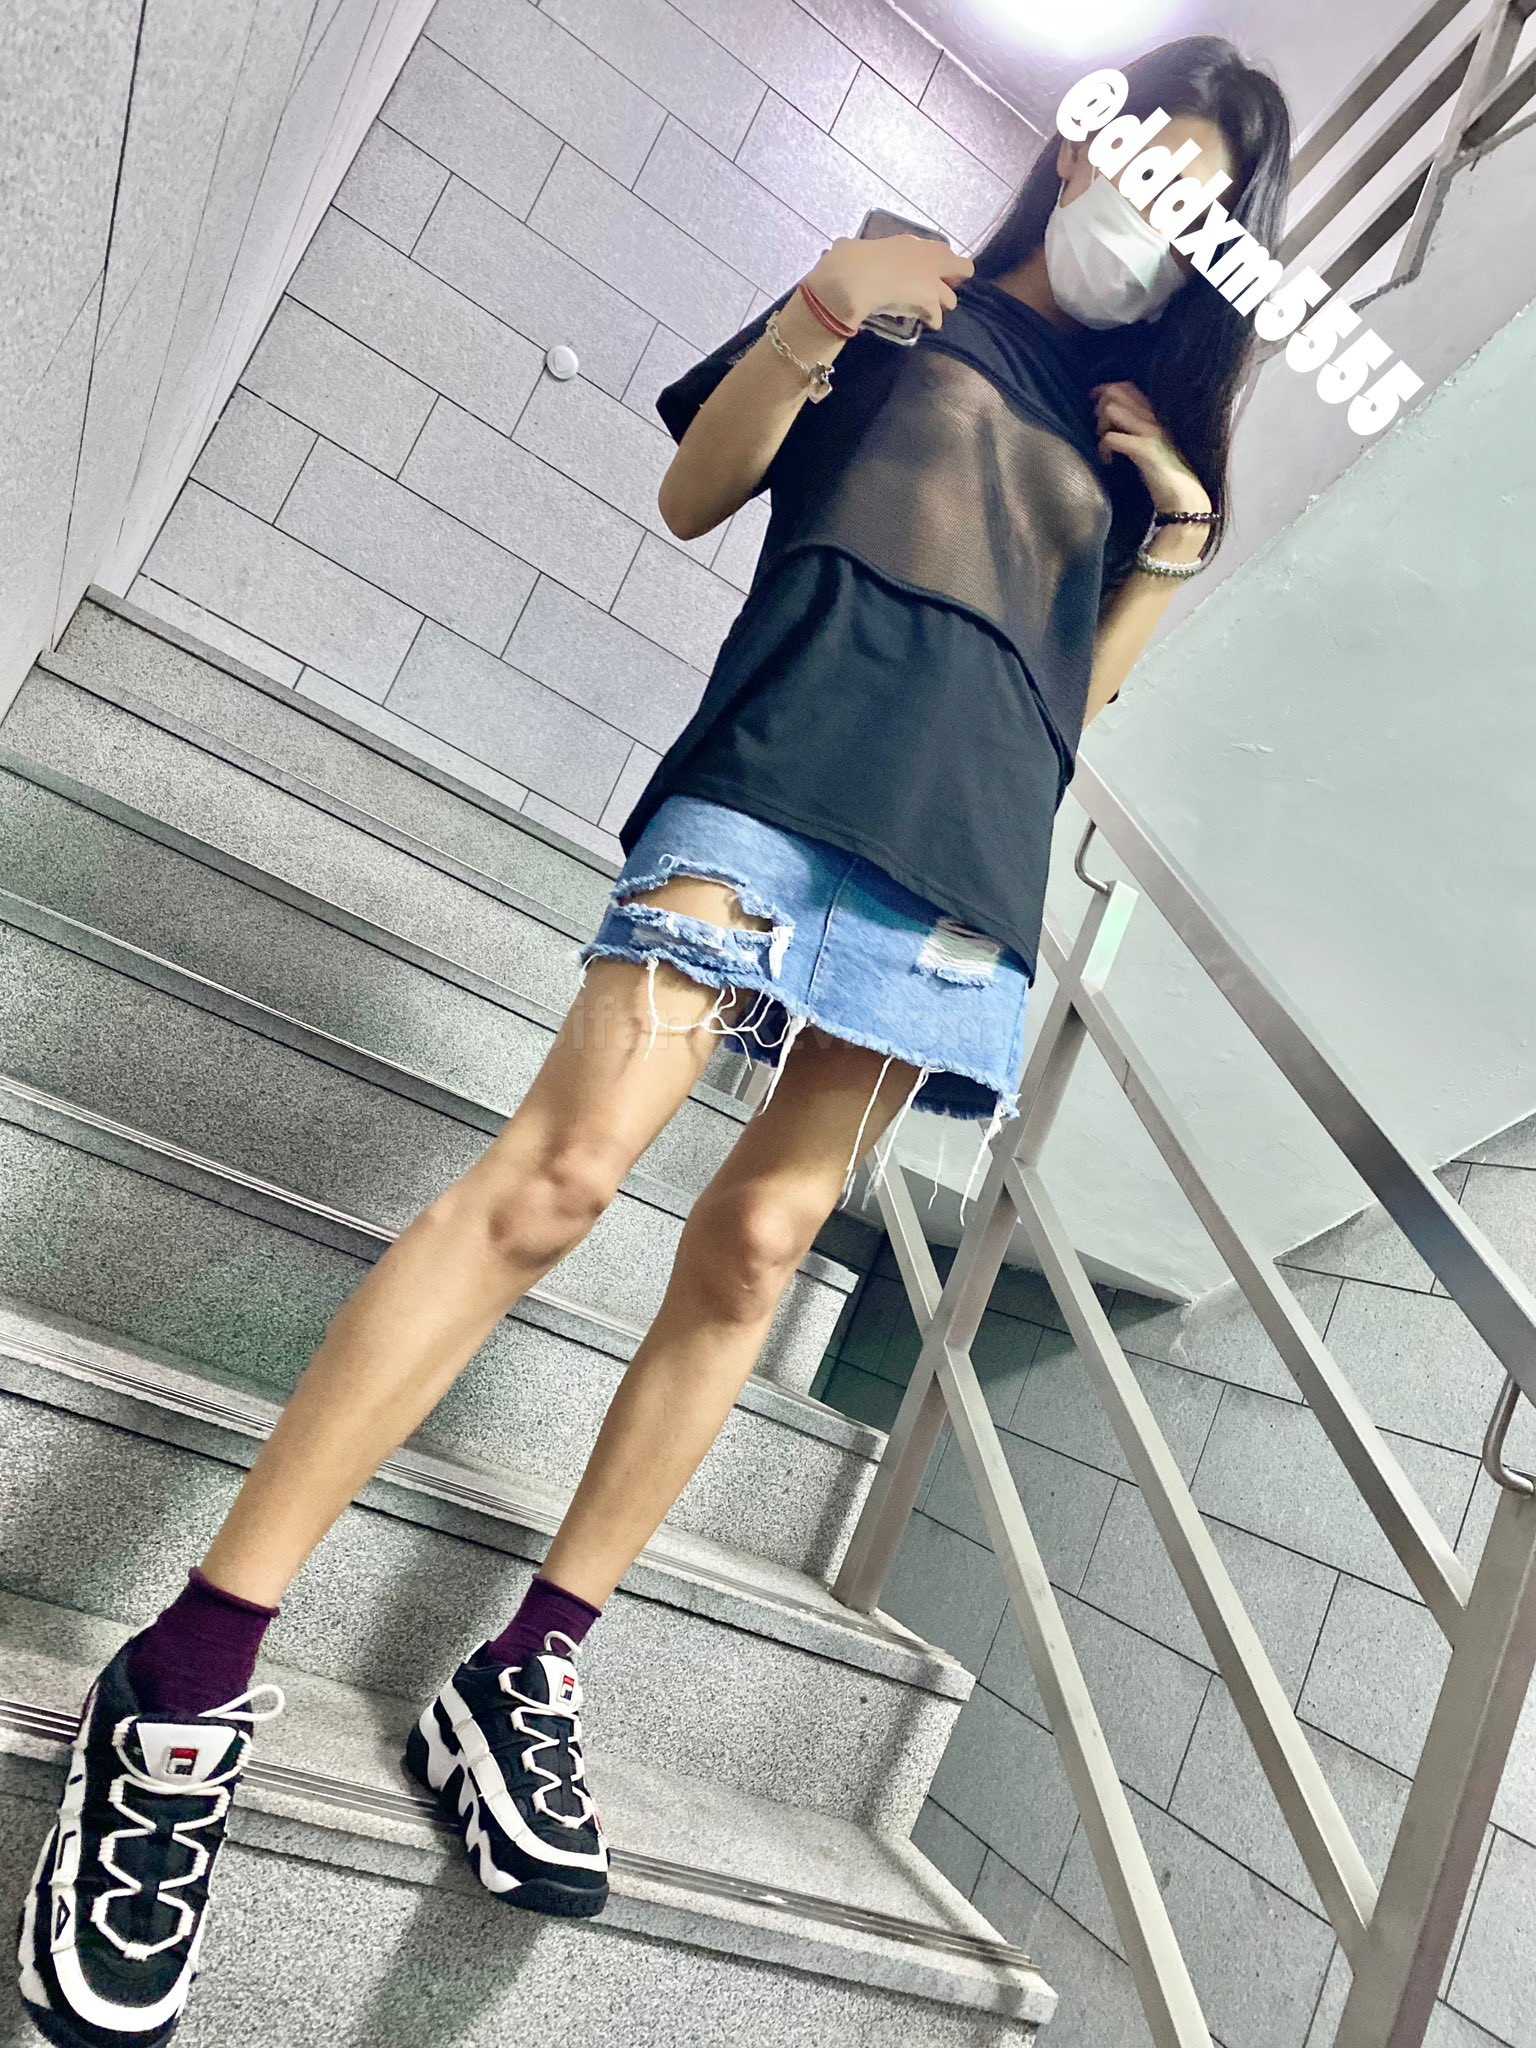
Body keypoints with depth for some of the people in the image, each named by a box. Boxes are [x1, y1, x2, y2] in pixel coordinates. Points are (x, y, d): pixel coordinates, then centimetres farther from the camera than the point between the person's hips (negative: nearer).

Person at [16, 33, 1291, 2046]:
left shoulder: (1147, 424, 29)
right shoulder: (910, 305, 20)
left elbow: (1083, 693, 23)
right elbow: (695, 494, 11)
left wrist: (1181, 533, 11)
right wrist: (817, 314, -3)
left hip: (971, 856, 4)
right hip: (791, 762, -4)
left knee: (756, 1243, -4)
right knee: (567, 1162, -18)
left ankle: (528, 1668, 7)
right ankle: (188, 1675, -10)